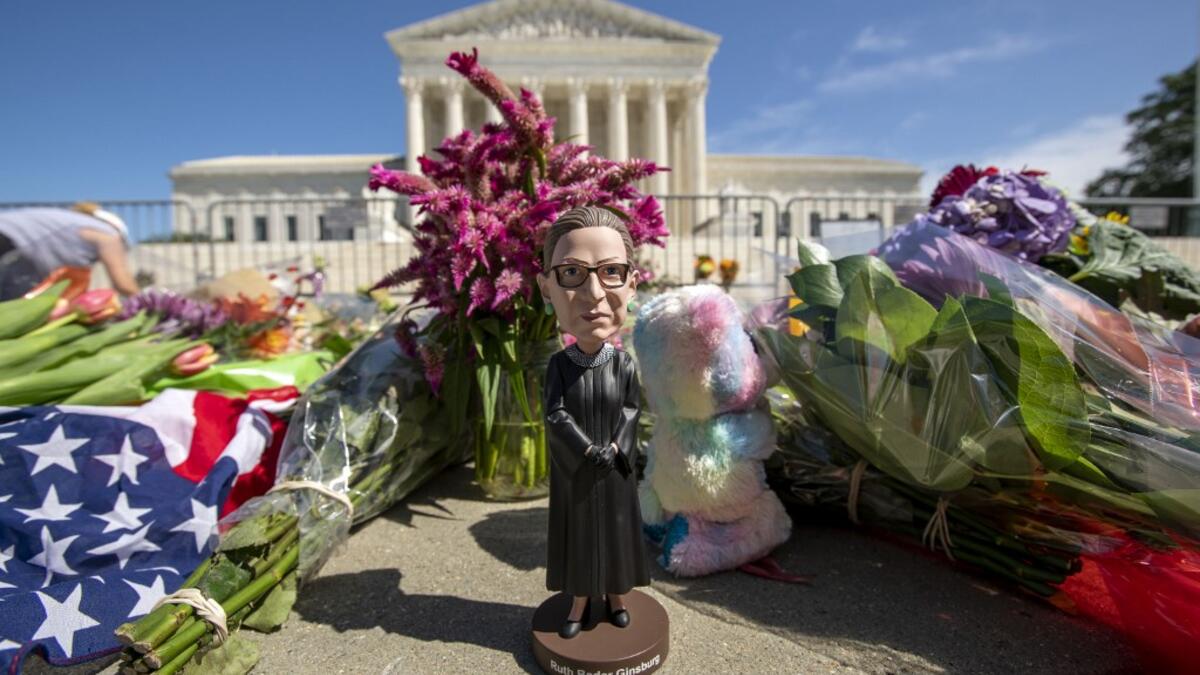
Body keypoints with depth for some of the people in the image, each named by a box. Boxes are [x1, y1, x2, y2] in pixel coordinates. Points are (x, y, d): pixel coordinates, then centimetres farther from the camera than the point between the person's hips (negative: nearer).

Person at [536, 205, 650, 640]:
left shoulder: (624, 364, -11)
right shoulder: (558, 365, -14)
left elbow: (631, 411, -6)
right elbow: (555, 416, -14)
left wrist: (615, 448, -19)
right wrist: (590, 450, -20)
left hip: (615, 468, 1)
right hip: (574, 468, 0)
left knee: (615, 530, 16)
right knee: (579, 534, 14)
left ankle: (617, 598, 39)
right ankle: (578, 607, 35)